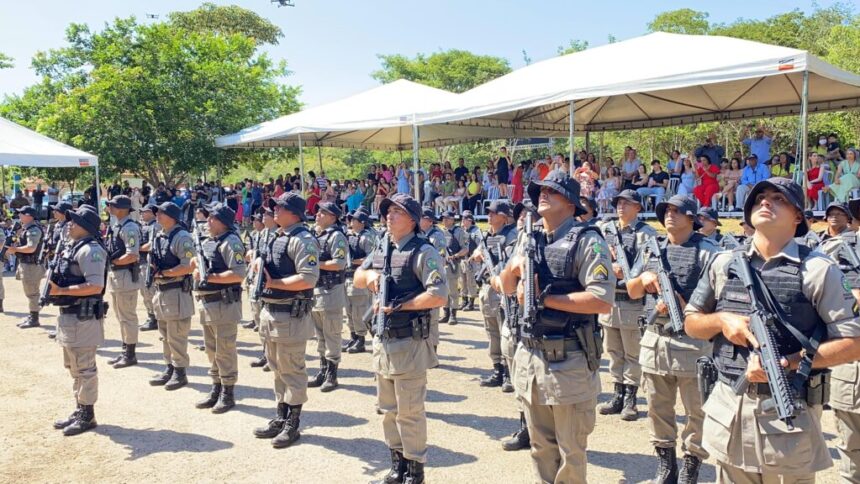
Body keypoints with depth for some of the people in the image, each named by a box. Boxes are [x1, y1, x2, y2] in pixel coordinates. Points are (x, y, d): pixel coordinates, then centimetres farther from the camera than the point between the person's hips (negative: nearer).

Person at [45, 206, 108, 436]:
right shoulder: (71, 247, 14)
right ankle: (79, 410, 30)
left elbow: (95, 287, -26)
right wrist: (54, 287, 7)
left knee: (85, 368, -1)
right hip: (69, 314, 11)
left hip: (84, 316, -11)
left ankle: (87, 416, 10)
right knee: (73, 367, 18)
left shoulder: (89, 250, -18)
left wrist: (61, 291, -24)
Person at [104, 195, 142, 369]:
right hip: (114, 275, 10)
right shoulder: (115, 226, 14)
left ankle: (130, 355, 8)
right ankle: (125, 351, 28)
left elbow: (132, 256, -23)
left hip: (126, 276, -10)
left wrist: (111, 261, -14)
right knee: (120, 317, 17)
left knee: (128, 317, -2)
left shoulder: (130, 227, -16)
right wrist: (110, 264, 2)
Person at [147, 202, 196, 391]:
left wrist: (164, 273, -18)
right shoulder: (159, 236, 13)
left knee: (176, 336, -2)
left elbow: (188, 266, -21)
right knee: (165, 336, 16)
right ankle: (169, 369, 27)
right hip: (160, 290, 9)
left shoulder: (182, 237, -15)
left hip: (176, 292, -9)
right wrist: (154, 272, 1)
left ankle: (180, 373, 8)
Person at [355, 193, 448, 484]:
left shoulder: (423, 252, -13)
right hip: (382, 340, 8)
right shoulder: (381, 250, 11)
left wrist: (397, 305, -18)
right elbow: (357, 280, 22)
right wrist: (369, 274, -1)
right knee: (388, 409, 17)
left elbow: (438, 297, -22)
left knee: (410, 411, 2)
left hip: (408, 343, -8)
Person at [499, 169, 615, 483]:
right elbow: (507, 287, 17)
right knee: (540, 445, 18)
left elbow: (603, 301, -21)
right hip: (529, 356, 6)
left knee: (570, 450, 9)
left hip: (568, 361, -6)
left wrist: (544, 297, -18)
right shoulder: (529, 241, 10)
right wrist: (513, 268, -5)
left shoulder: (587, 241, -11)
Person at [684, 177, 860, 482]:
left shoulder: (818, 270, -6)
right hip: (728, 410, 3)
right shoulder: (724, 263, 4)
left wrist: (787, 364, -18)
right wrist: (721, 320, -9)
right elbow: (691, 323, 11)